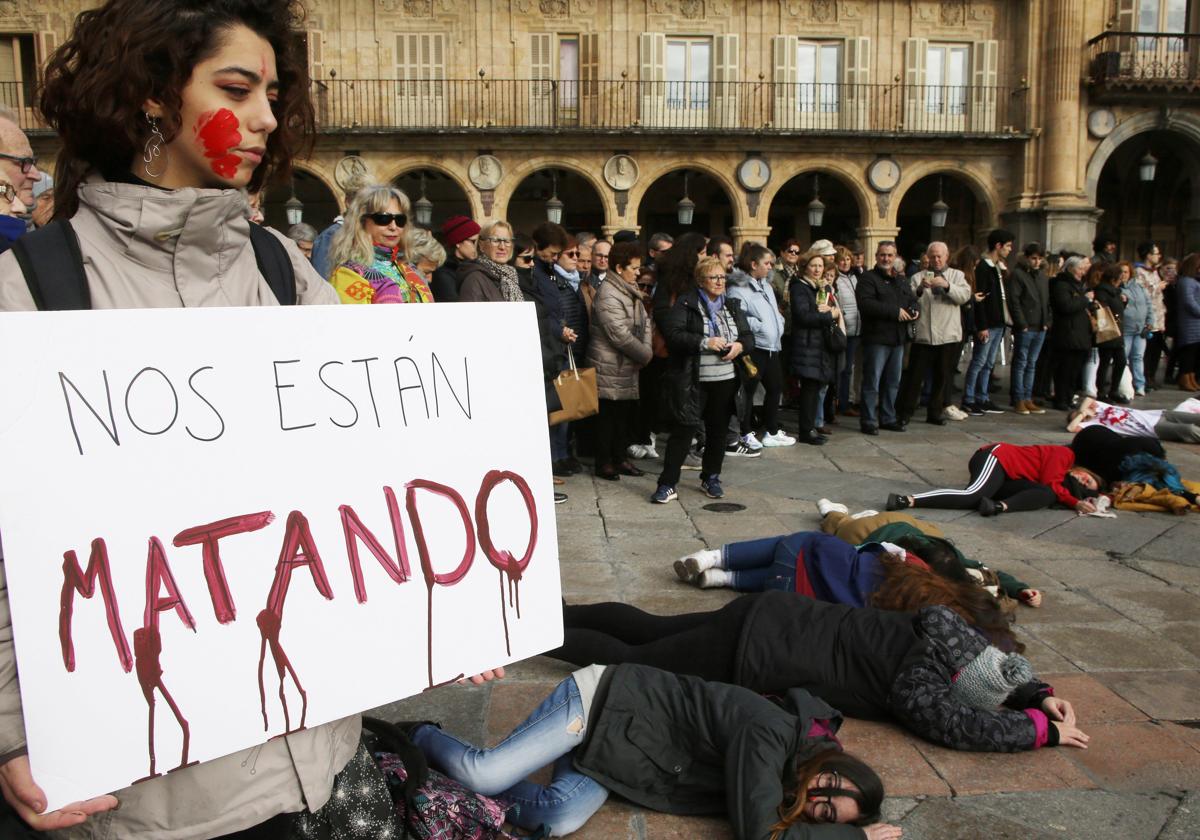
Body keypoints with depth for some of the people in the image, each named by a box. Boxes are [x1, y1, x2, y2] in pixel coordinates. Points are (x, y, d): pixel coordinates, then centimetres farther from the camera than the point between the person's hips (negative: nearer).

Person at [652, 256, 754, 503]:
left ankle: (711, 478, 29)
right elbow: (673, 334, -16)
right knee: (683, 431, -5)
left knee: (717, 431, 13)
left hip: (725, 381, 6)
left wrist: (740, 345, -7)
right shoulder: (685, 304, -5)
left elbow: (749, 336, 16)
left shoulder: (732, 305, 14)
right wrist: (705, 343, -22)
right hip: (693, 381, -6)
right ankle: (667, 485, 0)